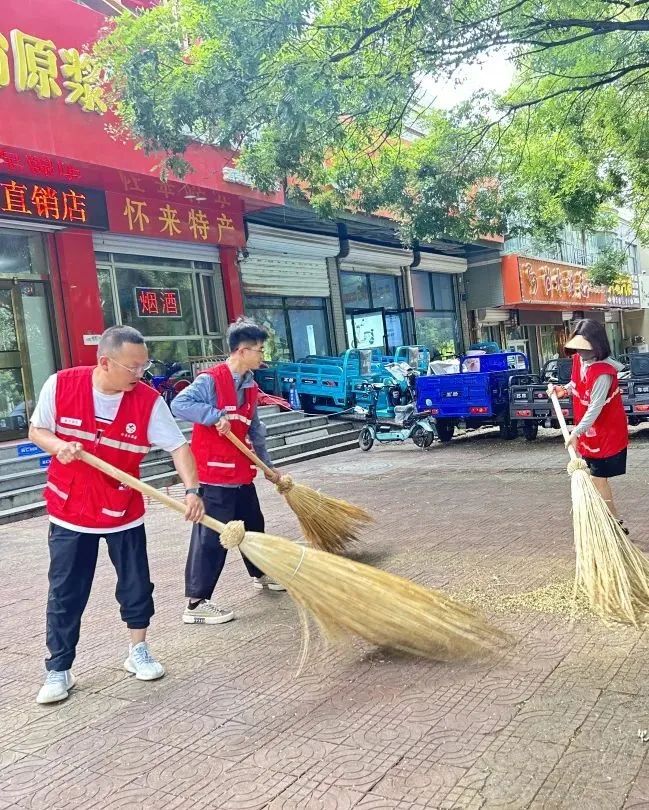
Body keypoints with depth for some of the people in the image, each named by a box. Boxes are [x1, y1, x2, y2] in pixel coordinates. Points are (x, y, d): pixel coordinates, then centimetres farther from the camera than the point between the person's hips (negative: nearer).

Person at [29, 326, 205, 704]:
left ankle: (139, 651, 32)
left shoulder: (148, 399, -14)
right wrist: (58, 445, -22)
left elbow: (178, 446, -14)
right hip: (69, 511, 0)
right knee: (65, 594, 7)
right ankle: (58, 670, 21)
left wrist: (193, 490, -30)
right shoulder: (60, 385, -12)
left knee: (136, 585, 10)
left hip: (124, 512, 1)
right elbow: (37, 430, 1)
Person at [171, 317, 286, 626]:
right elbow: (179, 404, -27)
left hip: (241, 472, 9)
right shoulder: (211, 379, -15)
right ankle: (196, 603, 3)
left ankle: (261, 574, 44)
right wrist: (216, 415, -31)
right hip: (214, 472, -9)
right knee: (211, 537, -5)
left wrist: (268, 466, 22)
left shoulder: (250, 386, 10)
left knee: (252, 524, 22)